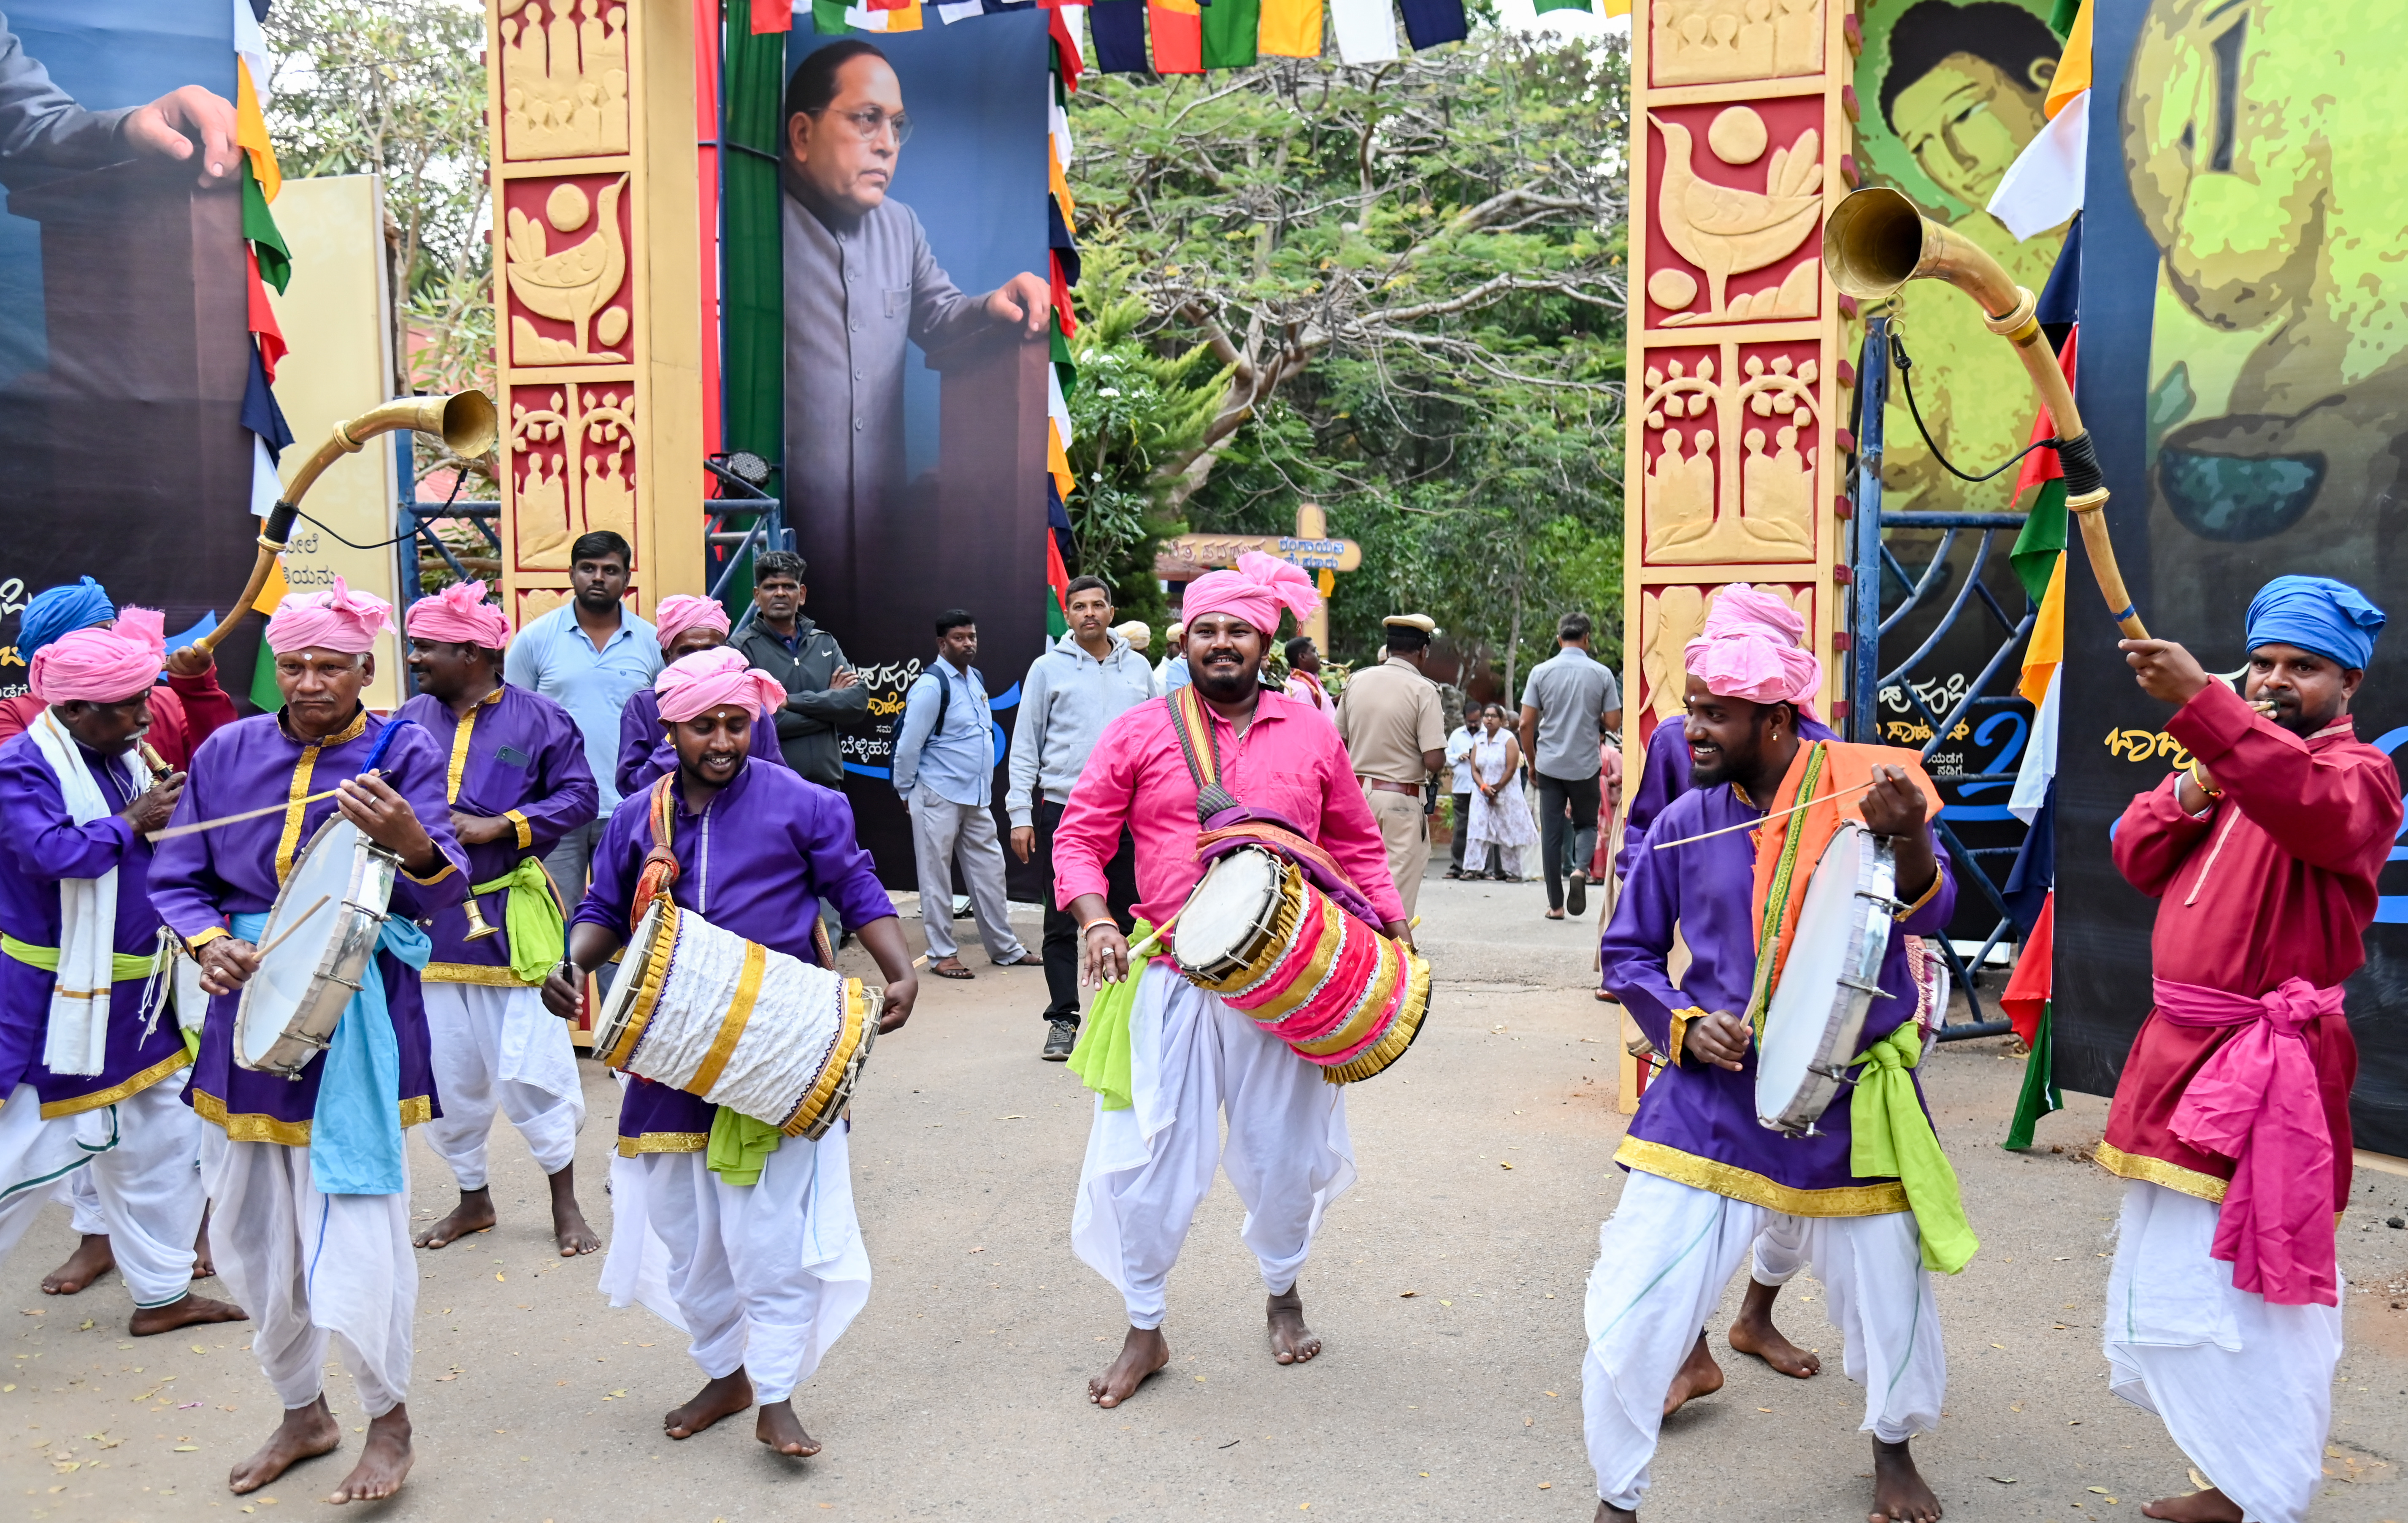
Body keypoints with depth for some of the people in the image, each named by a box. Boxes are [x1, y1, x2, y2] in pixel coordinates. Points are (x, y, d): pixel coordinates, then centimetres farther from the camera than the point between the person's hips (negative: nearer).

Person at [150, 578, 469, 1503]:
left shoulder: (404, 755, -7)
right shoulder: (228, 752, 4)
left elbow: (444, 891, -18)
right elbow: (178, 879, 8)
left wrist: (412, 844, -40)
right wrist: (209, 942, -12)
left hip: (356, 1023, -5)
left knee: (355, 1239, -6)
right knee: (249, 1240, 16)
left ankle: (389, 1419, 21)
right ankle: (302, 1413, 39)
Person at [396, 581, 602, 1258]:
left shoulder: (538, 719, -3)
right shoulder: (410, 721, 8)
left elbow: (579, 796, -6)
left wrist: (501, 826, -15)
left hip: (509, 920, -4)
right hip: (427, 922, 4)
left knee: (530, 1068, -2)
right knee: (444, 1075, 11)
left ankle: (565, 1204, 15)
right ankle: (473, 1200, 30)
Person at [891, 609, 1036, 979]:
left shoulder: (977, 680, 12)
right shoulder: (931, 685, -14)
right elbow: (908, 746, -12)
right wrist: (907, 793, -4)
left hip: (977, 798, 8)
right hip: (939, 797, -8)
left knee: (989, 872, 12)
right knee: (937, 876, 2)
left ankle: (1005, 948, 21)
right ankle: (942, 954, 10)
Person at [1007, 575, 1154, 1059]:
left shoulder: (1138, 668, 10)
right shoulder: (1048, 668, 3)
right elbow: (1024, 746, 2)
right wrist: (1020, 814, -5)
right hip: (1062, 809, -2)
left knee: (1125, 919, 7)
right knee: (1062, 923, 2)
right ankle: (1063, 1019, 10)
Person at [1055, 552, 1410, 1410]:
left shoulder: (1310, 735, 6)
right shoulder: (1140, 733, 1)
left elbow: (1356, 844, 14)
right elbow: (1080, 837, 2)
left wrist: (1393, 930, 4)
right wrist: (1094, 920, -15)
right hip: (1170, 979, -1)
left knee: (1283, 1149, 14)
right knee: (1149, 1155, 2)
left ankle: (1283, 1293, 41)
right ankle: (1144, 1331, 22)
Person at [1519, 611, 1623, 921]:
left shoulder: (1541, 672, -3)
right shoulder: (1602, 674, -3)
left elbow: (1526, 724, -4)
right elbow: (1613, 723, -3)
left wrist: (1532, 762, 9)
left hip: (1549, 765, 0)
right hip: (1585, 766, 0)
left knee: (1551, 833, 6)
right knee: (1586, 824, 17)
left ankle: (1556, 905, 8)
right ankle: (1580, 870, -12)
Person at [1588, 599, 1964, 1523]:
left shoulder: (1863, 788, -9)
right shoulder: (1686, 823, -3)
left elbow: (1928, 914, -22)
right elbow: (1627, 952, 7)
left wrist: (1909, 839, -43)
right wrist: (1685, 1023, -11)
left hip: (1849, 1104, -1)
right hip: (1713, 1095, 1)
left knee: (1890, 1300, 12)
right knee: (1631, 1314, -5)